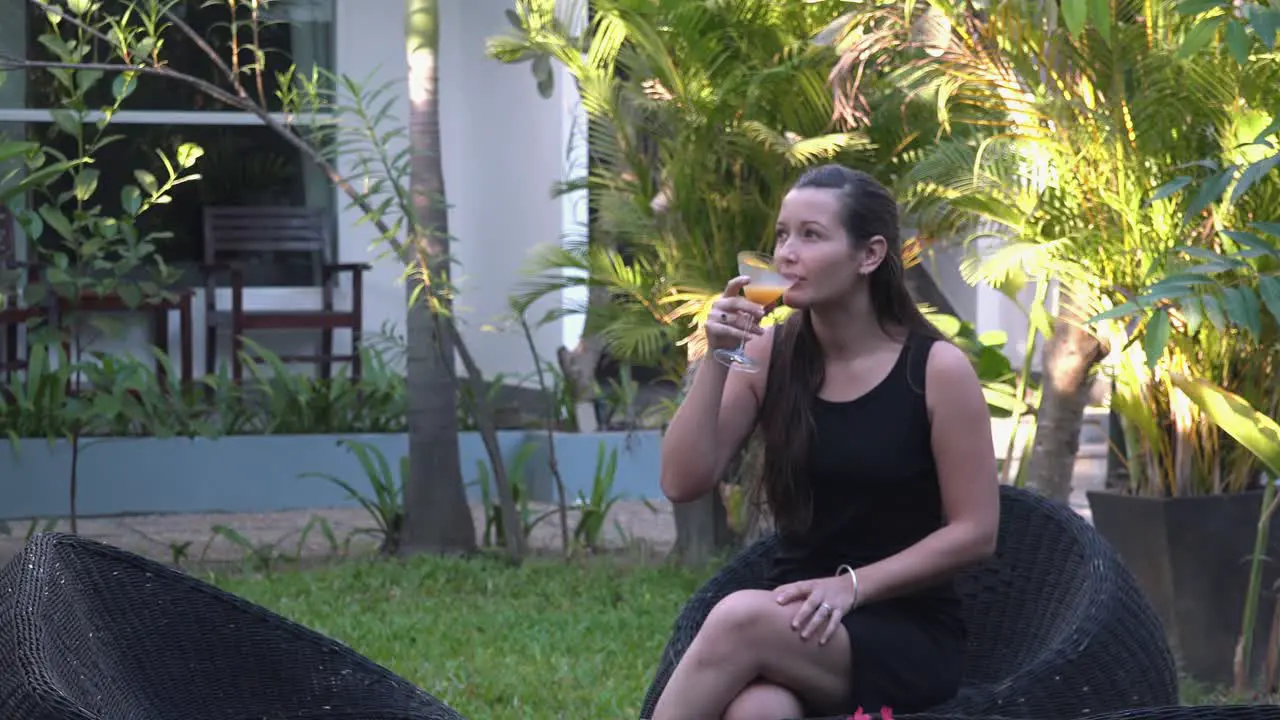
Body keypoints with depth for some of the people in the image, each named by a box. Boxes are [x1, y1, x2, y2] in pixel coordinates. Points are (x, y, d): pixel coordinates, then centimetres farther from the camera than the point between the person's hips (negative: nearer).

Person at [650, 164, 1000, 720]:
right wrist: (717, 359, -12)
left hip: (909, 636, -3)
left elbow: (975, 532, -6)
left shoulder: (937, 370, -7)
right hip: (794, 624, 3)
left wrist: (852, 585, -16)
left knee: (739, 619, -33)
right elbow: (682, 484, -3)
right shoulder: (769, 356, 5)